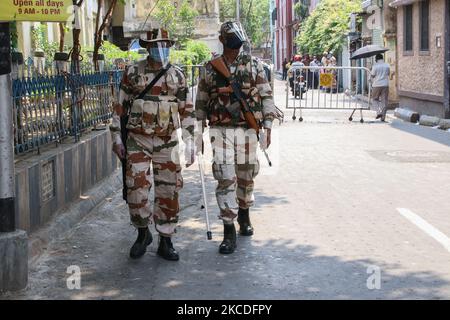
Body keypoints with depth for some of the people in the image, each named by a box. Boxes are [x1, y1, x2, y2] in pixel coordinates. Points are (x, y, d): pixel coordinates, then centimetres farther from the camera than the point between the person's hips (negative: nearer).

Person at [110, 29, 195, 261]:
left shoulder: (177, 76, 5)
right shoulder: (133, 73, 1)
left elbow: (186, 110, 9)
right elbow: (120, 107, 5)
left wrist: (190, 143, 4)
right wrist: (117, 139, 1)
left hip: (167, 143, 1)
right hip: (137, 141, -1)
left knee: (168, 192, 3)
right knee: (136, 190, -4)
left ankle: (165, 242, 14)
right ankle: (143, 233, 20)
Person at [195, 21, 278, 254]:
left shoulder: (254, 65, 4)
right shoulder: (210, 68, 5)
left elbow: (266, 97, 4)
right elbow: (201, 102, 11)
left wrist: (267, 128, -2)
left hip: (248, 130, 1)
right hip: (220, 130, -1)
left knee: (246, 177, 11)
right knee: (225, 178, -10)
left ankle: (244, 215, 36)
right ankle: (229, 231, -6)